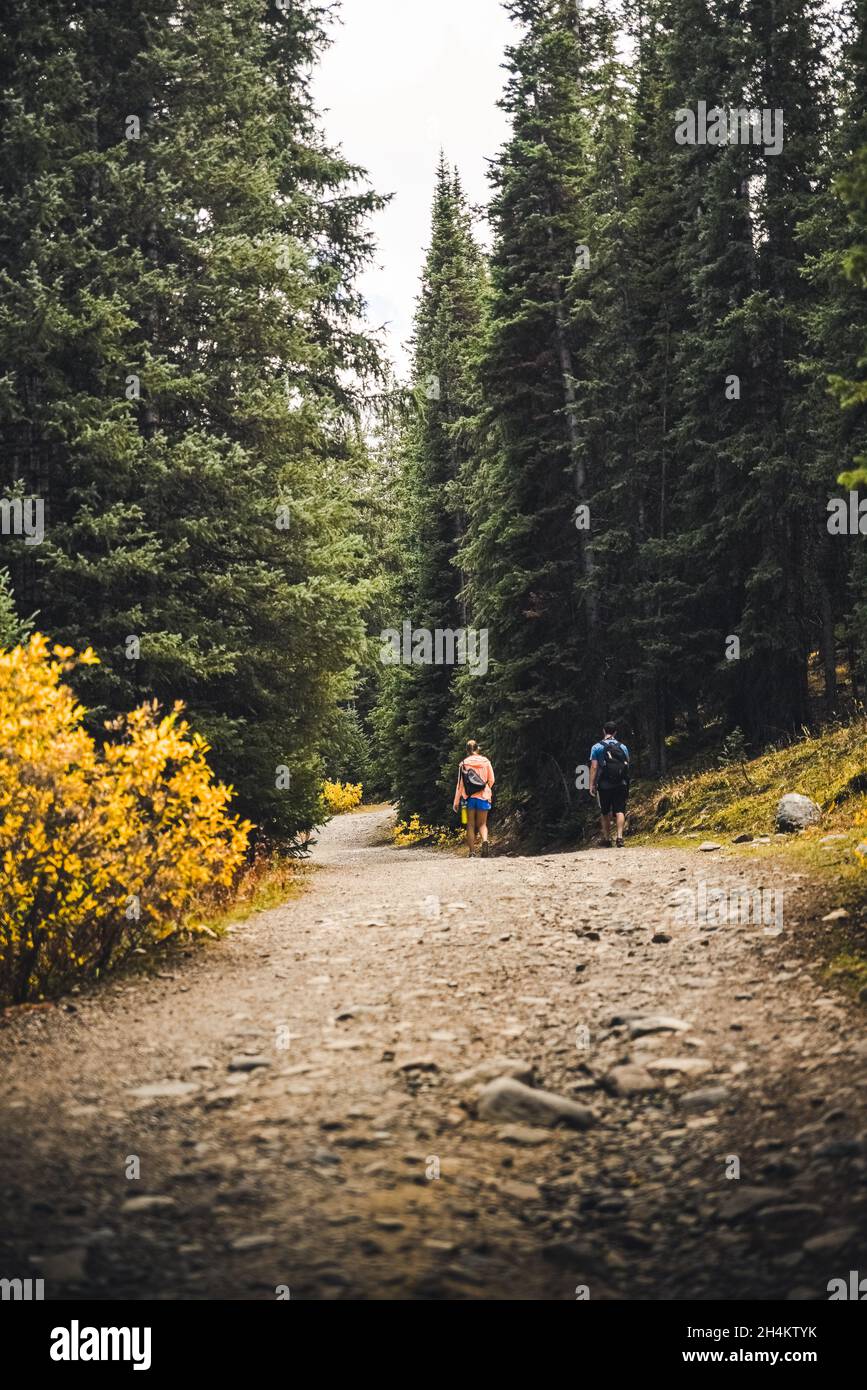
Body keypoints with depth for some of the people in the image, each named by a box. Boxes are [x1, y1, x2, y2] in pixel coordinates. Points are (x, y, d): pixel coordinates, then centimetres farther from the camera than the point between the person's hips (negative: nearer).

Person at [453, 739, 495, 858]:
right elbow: (491, 780, 5)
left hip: (469, 797, -1)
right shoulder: (485, 762, 1)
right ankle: (485, 840, -21)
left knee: (470, 825, 7)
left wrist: (456, 801, 5)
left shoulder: (464, 764, -3)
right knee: (482, 824, 9)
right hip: (483, 797, 1)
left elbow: (460, 783, -1)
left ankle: (472, 852, 1)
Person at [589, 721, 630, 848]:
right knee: (620, 811, -3)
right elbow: (627, 767, 9)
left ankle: (607, 839, 16)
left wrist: (592, 785, -5)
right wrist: (627, 786, 19)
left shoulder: (597, 747, -1)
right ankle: (620, 836, -21)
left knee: (605, 813, 12)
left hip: (604, 785, -1)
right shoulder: (623, 747, 7)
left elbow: (594, 767, -7)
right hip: (621, 785, 1)